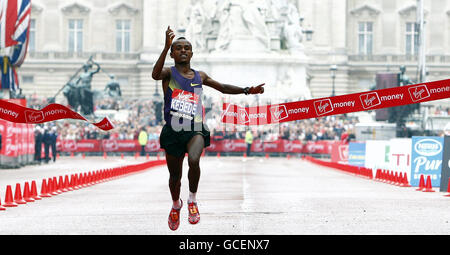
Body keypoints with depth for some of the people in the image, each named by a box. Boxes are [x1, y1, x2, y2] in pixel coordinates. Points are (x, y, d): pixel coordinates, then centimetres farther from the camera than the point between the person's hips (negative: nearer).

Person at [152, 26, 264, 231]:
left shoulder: (200, 76, 14)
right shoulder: (168, 73, 2)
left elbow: (223, 88, 26)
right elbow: (155, 74, -23)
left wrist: (247, 90, 15)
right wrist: (166, 47, -33)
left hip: (195, 130, 1)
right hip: (173, 131, -1)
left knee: (194, 160, -30)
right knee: (175, 175, 10)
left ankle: (192, 200, -9)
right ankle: (176, 205, 40)